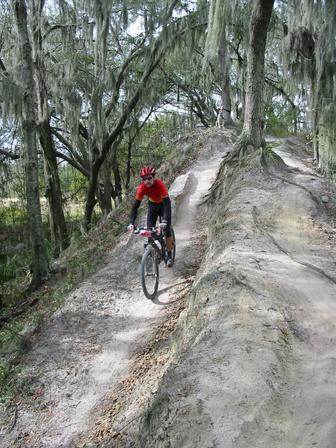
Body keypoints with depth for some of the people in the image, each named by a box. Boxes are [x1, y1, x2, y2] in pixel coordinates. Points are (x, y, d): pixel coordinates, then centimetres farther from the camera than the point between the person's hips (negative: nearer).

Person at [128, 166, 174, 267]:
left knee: (166, 229, -13)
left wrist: (165, 221, -54)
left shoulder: (160, 184, -36)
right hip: (152, 205, 3)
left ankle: (169, 256, 2)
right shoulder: (142, 187, -27)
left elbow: (167, 203, -41)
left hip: (163, 204, -3)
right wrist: (131, 223, -40)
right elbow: (135, 205, -27)